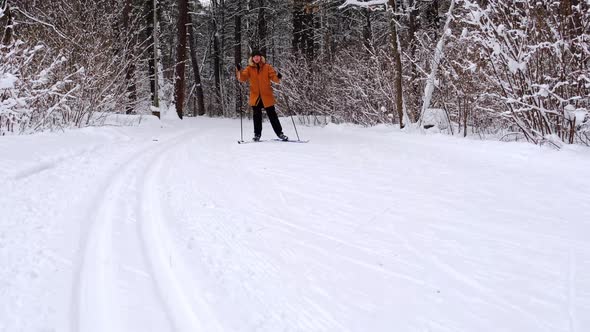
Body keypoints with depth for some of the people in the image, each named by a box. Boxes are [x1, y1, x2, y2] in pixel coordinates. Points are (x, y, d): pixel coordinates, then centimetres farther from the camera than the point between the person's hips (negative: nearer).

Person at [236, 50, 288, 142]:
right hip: (255, 97, 1)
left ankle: (279, 133, 10)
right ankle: (257, 134, 16)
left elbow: (274, 77, -6)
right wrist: (238, 72, -25)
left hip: (267, 96, -1)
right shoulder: (249, 68, 4)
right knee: (257, 116, 6)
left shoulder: (267, 67, 1)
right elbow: (243, 78, -6)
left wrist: (278, 77, -29)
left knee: (272, 115, 3)